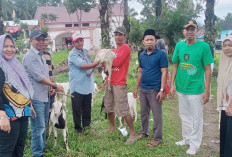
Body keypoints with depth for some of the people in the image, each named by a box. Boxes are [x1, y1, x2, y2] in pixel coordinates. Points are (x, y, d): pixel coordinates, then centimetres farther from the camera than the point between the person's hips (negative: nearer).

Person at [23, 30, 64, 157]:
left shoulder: (40, 55, 15)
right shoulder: (30, 56, -15)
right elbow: (38, 76, -20)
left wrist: (52, 87, 10)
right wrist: (55, 86, -13)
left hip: (45, 96, 9)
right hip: (36, 98, -9)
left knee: (43, 124, 21)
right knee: (38, 127, -1)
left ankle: (42, 146, 37)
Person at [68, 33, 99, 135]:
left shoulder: (86, 52, 12)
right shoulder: (73, 54, -11)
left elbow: (91, 65, 24)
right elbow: (83, 66, -22)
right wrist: (97, 62, -22)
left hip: (88, 86, 7)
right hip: (77, 87, -6)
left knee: (87, 109, 15)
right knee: (77, 110, 4)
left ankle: (87, 126, 29)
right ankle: (78, 129, 16)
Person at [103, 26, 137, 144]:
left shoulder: (125, 48, -8)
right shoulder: (114, 50, 18)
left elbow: (117, 62, -18)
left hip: (119, 84, -9)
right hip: (109, 82, 9)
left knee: (123, 110, -8)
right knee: (109, 107, 18)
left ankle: (132, 133, 2)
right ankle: (112, 127, 36)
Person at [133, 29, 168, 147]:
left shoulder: (161, 54, -9)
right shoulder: (142, 55, 9)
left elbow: (164, 73, -12)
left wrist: (162, 90, -17)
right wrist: (136, 87, 14)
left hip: (155, 89, -6)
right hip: (143, 89, 6)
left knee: (157, 114, 3)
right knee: (144, 112, 17)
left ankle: (157, 138, 14)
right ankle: (144, 132, 34)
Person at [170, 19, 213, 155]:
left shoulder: (204, 46, -10)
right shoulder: (179, 46, 2)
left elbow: (208, 70, -9)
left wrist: (207, 91, -11)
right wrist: (172, 85, 3)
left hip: (196, 89, -4)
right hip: (181, 88, 5)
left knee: (196, 118, 7)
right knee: (184, 116, 19)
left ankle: (194, 145, 22)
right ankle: (186, 139, 37)